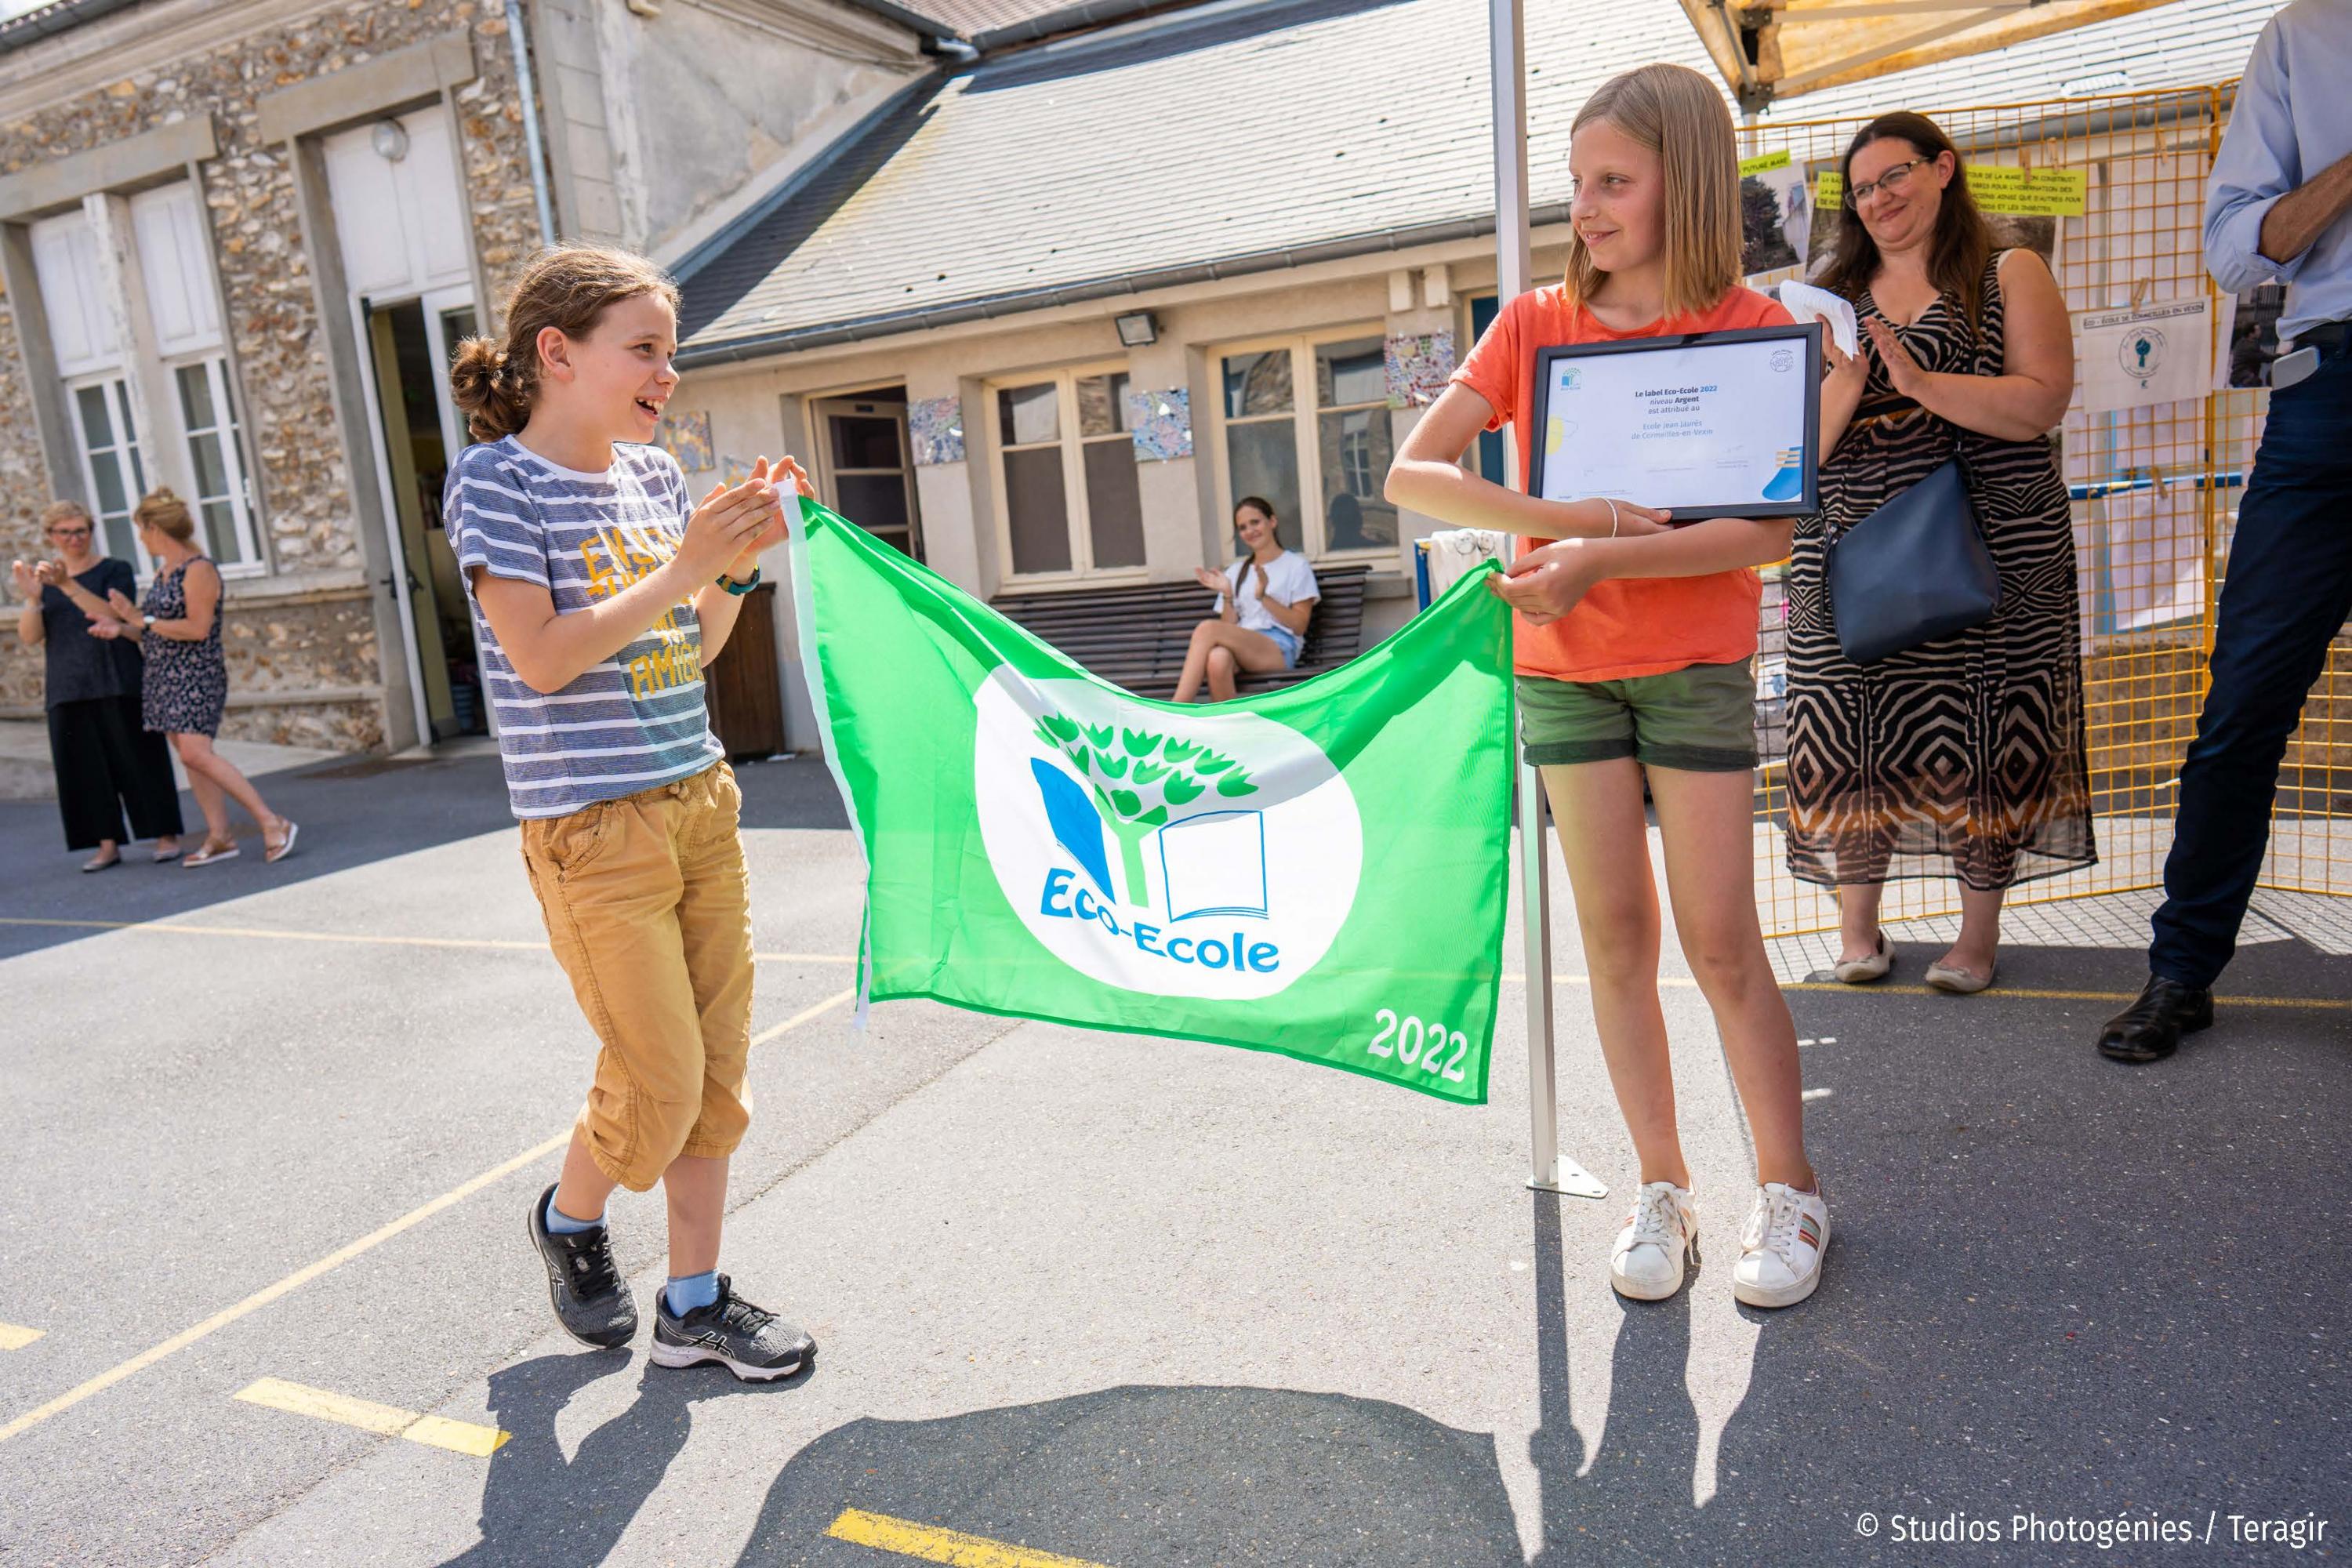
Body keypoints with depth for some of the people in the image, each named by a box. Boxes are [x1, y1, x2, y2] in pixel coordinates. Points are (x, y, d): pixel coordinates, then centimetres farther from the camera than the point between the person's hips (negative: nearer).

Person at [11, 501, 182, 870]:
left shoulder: (115, 570, 1)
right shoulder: (43, 579, 11)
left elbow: (110, 614, -15)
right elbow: (30, 637, 2)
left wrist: (67, 584, -26)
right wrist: (32, 598, -15)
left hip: (117, 684, -4)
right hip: (67, 690, 4)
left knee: (136, 756, -1)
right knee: (84, 766, 3)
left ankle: (167, 836, 5)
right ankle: (108, 844, 8)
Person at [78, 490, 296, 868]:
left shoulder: (199, 569, -11)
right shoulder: (163, 574, 15)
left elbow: (198, 628, -19)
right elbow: (154, 635, 21)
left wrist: (144, 620, -14)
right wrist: (121, 628, 8)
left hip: (196, 674, -9)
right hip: (163, 676, 9)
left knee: (196, 752, -18)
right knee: (188, 755, 6)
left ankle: (273, 823, -17)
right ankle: (220, 837, 9)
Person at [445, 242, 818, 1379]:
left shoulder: (653, 473, 10)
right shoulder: (496, 478, -7)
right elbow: (541, 657, -17)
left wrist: (740, 563, -1)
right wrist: (682, 567, -17)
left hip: (699, 800, 7)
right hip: (592, 826, -6)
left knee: (718, 1066, 8)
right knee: (658, 1082, -2)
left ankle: (693, 1302, 22)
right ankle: (569, 1219, 31)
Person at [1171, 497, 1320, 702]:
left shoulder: (1296, 566, 12)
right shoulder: (1235, 572, 25)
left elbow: (1299, 625, 2)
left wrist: (1264, 597, -9)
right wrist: (1227, 596, 1)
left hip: (1279, 651, -3)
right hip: (1241, 649, 3)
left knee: (1208, 629, -31)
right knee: (1217, 658, -38)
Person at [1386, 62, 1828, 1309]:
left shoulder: (1751, 328, -4)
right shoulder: (1534, 326, 3)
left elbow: (1769, 530, -13)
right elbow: (1410, 475, -8)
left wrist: (1601, 558, -25)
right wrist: (1571, 517, -20)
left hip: (1697, 665, -2)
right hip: (1562, 663, 2)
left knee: (1720, 940, -1)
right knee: (1614, 934, 5)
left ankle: (1790, 1192, 16)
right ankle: (1660, 1191, 18)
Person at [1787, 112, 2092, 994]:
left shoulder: (2010, 277, 7)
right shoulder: (1835, 294, 15)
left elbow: (2042, 403, -8)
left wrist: (1921, 381, -17)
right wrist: (1846, 381, -11)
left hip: (1989, 549, -2)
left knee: (1981, 737, 0)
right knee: (1854, 734, 0)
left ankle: (1980, 930, 14)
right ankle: (1857, 926, 14)